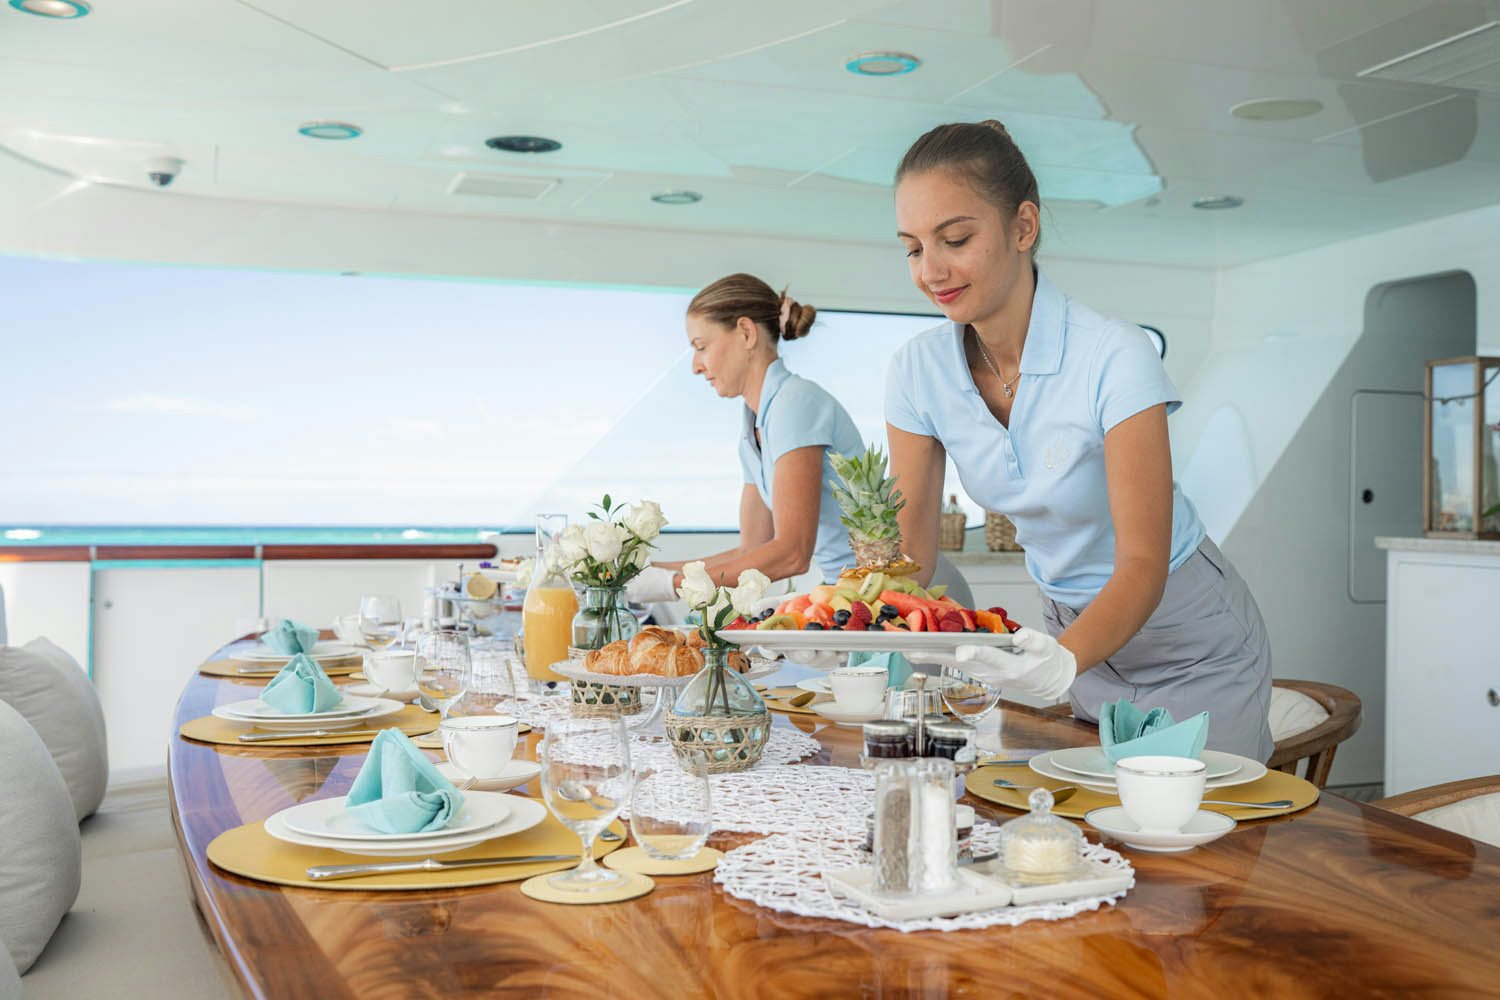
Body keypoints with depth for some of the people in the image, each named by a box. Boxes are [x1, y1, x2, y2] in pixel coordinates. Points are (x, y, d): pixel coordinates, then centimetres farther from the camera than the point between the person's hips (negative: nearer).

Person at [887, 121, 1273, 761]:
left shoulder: (1114, 357, -27)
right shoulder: (917, 371, -12)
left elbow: (1143, 565, -30)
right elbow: (909, 549, -8)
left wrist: (1063, 661, -48)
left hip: (1190, 648, -4)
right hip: (1071, 629, 4)